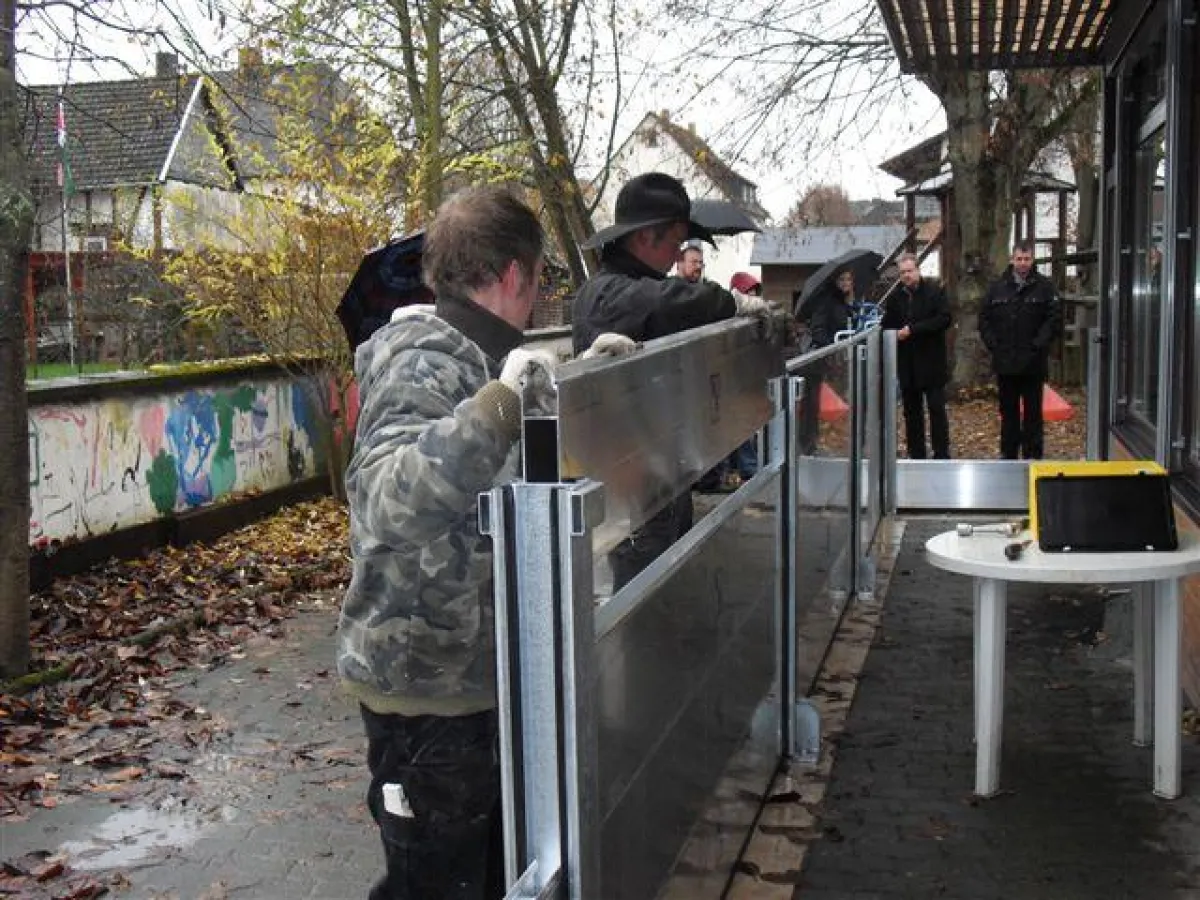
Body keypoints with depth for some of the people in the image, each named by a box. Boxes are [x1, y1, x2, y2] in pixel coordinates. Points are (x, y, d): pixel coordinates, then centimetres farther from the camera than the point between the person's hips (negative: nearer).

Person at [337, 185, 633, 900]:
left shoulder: (469, 353, 10)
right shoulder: (425, 360, -21)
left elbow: (507, 466, 29)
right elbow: (384, 502, -39)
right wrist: (502, 401, -45)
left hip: (476, 672, 10)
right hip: (427, 683, -10)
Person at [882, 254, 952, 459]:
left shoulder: (934, 291, -3)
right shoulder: (896, 296, 10)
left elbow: (944, 319, -12)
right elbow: (887, 326, 18)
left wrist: (913, 330, -16)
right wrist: (896, 333, -3)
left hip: (932, 362, -4)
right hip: (907, 364, 5)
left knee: (937, 409, -3)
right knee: (912, 412, 9)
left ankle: (942, 456, 2)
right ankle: (916, 456, 16)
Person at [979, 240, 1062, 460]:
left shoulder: (1044, 287, -2)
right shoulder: (998, 287, 7)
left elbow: (1055, 319, -6)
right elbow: (984, 318, 9)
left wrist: (1039, 344, -13)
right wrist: (993, 344, -1)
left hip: (1033, 364, -3)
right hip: (1005, 363, 3)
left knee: (1033, 413, 4)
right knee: (1008, 412, 12)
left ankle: (1032, 456, 10)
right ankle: (1008, 454, 21)